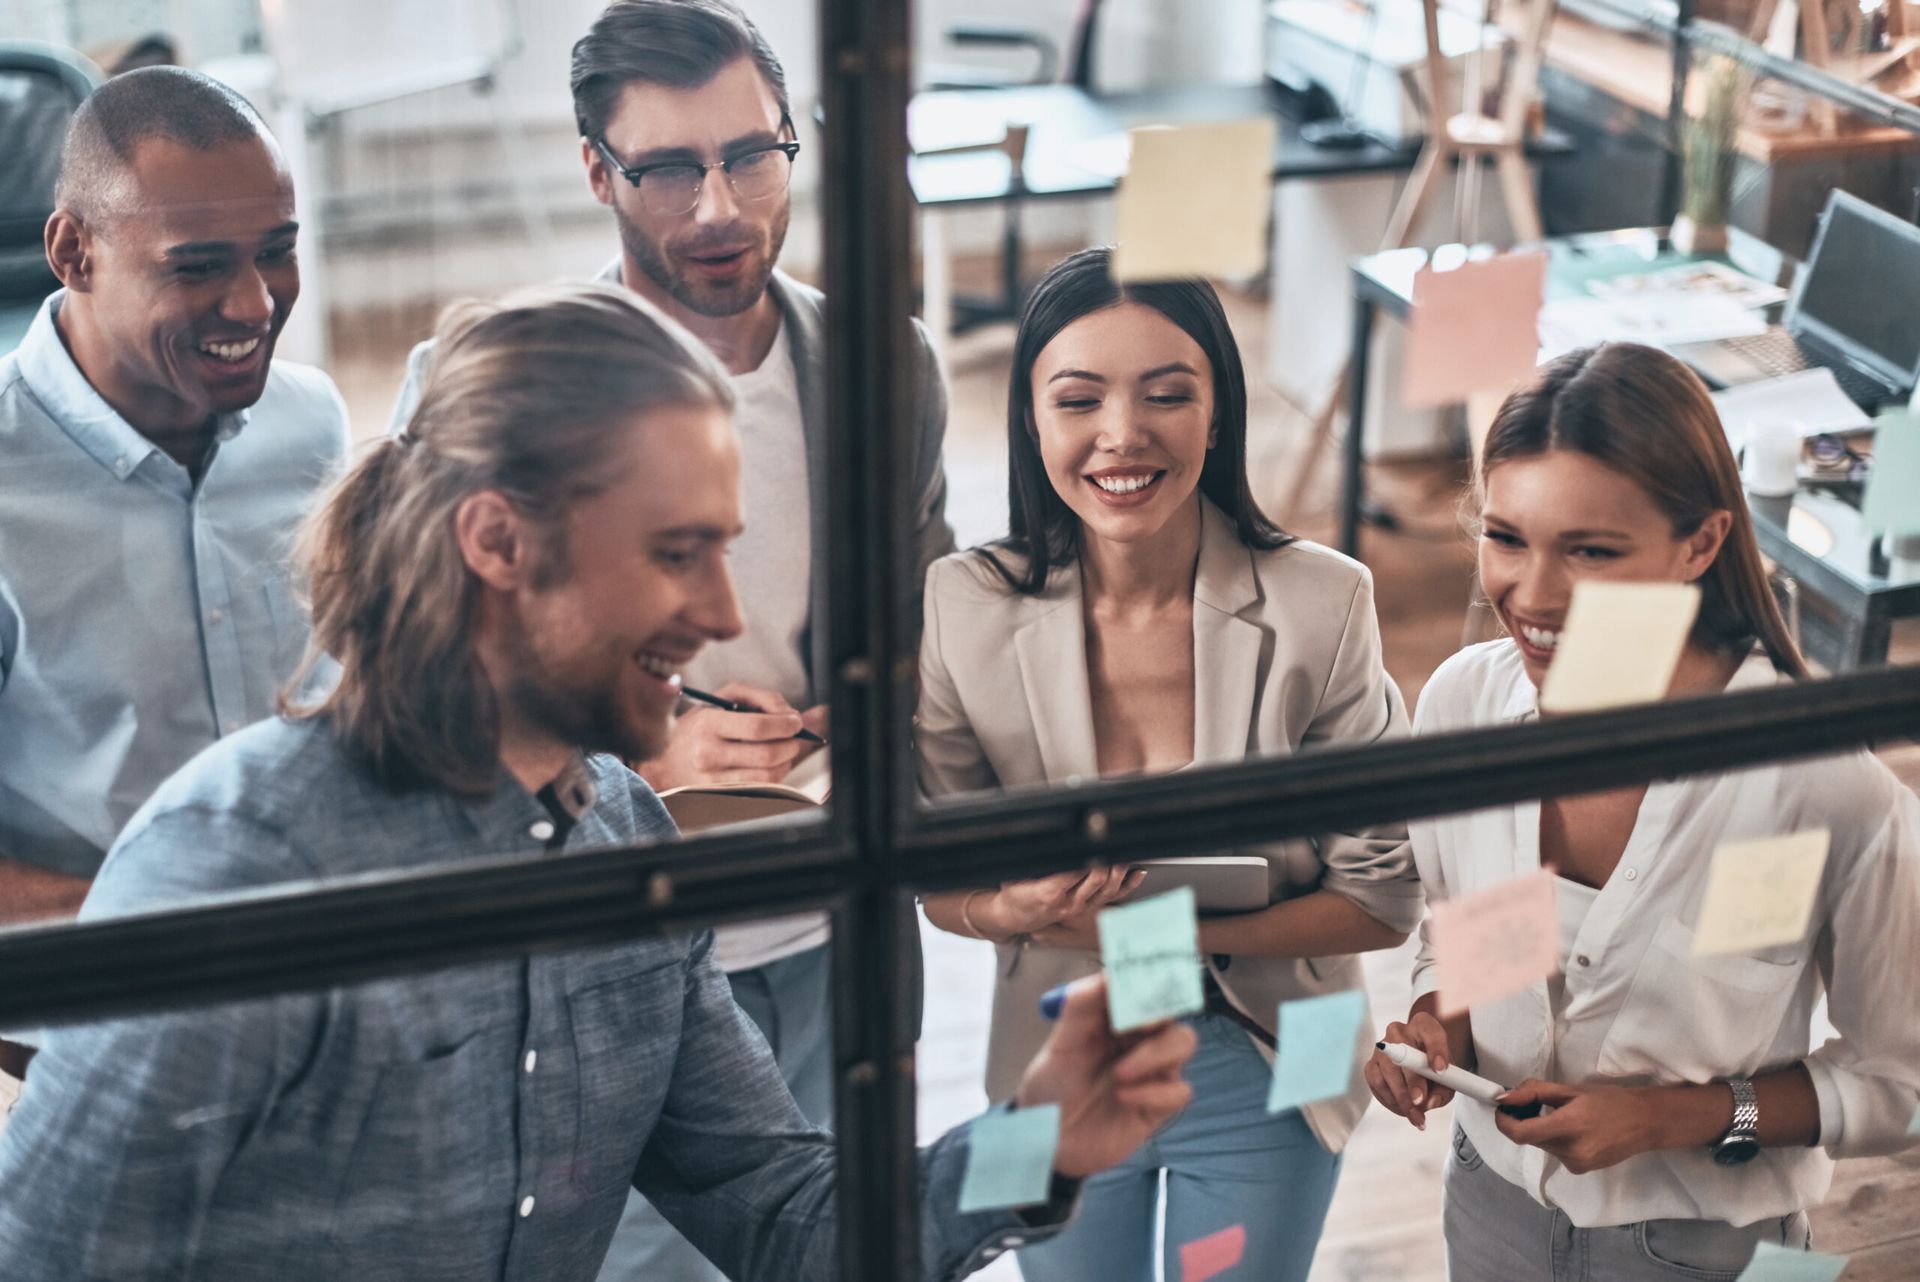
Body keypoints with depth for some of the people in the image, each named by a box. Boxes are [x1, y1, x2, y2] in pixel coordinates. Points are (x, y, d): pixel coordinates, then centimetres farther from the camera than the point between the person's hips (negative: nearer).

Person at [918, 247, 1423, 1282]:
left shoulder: (1320, 605, -20)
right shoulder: (965, 607, -16)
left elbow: (1381, 900, -13)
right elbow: (942, 887, -6)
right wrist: (1019, 911, -28)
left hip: (1259, 1076, -1)